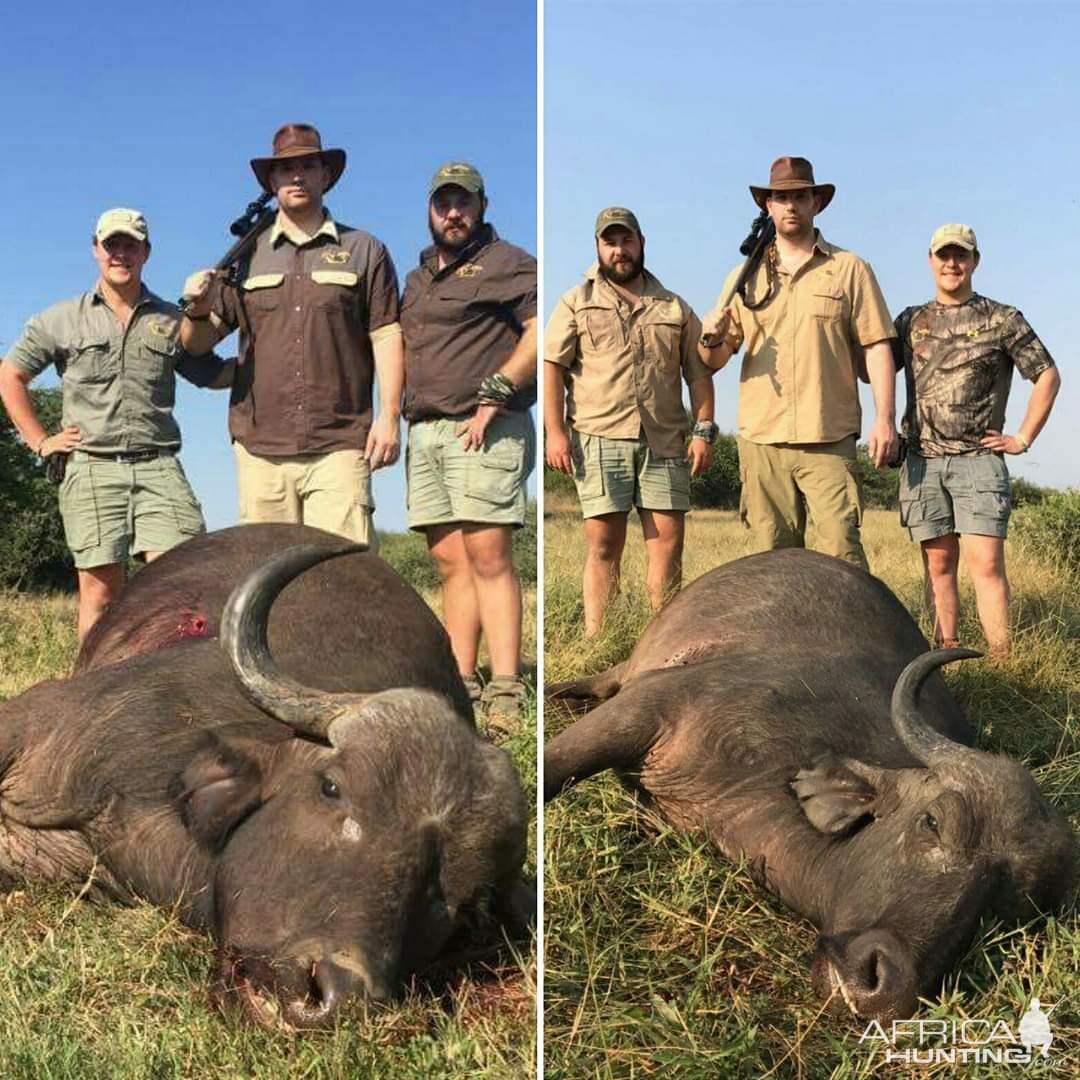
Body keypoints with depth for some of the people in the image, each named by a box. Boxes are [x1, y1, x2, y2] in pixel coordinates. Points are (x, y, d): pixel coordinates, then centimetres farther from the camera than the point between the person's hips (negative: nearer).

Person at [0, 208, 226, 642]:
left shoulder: (172, 321, 14)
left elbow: (213, 375, 19)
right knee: (99, 587, -1)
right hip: (91, 467, 0)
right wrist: (40, 440, 9)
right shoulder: (63, 320, 12)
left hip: (158, 465, 0)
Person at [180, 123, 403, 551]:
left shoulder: (364, 251, 13)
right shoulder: (246, 256, 17)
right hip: (261, 448, 2)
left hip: (339, 447, -2)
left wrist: (389, 415, -5)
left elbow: (386, 336, 7)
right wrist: (197, 310, -9)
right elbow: (197, 343, 14)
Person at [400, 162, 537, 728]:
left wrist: (494, 396, -16)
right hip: (424, 432, 7)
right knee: (451, 562, 4)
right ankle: (461, 686, 6)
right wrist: (396, 415, 15)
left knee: (488, 557, -13)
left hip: (485, 430, -7)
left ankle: (505, 694, -14)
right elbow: (401, 351, 32)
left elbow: (541, 328, -12)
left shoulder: (504, 263, 2)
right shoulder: (417, 278, 25)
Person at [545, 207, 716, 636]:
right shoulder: (576, 303, 11)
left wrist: (704, 430, 4)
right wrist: (555, 431, -8)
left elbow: (699, 372, 15)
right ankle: (596, 642, 0)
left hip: (664, 440, 2)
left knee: (668, 539, -2)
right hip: (599, 438, -2)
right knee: (603, 543, -3)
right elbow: (552, 367, 3)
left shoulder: (674, 307, 18)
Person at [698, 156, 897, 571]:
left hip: (829, 441, -2)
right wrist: (712, 338, -10)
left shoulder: (850, 270, 9)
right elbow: (714, 361, 13)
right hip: (761, 439, 2)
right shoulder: (745, 276, 14)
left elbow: (876, 347, 4)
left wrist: (885, 418, -6)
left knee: (841, 551, -10)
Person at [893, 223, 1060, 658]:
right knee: (939, 565, 5)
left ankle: (1001, 661, -9)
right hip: (922, 460, 3)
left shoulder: (1002, 319, 5)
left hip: (978, 460, -3)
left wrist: (1023, 438, 3)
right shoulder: (910, 321, 14)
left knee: (986, 563, -11)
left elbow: (1047, 376, 8)